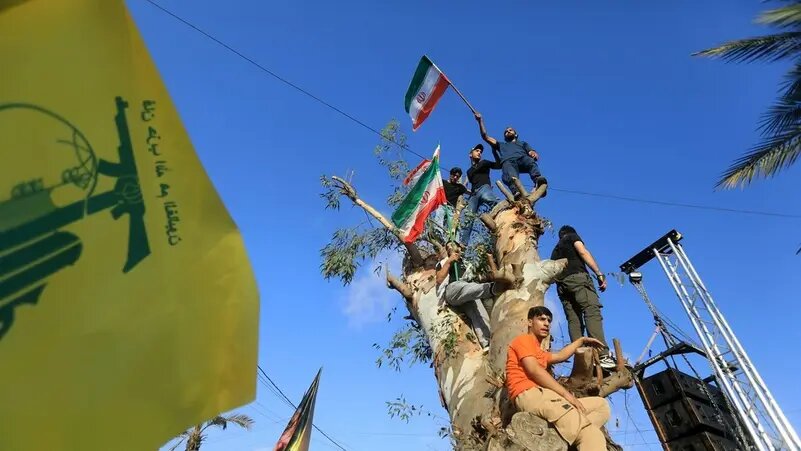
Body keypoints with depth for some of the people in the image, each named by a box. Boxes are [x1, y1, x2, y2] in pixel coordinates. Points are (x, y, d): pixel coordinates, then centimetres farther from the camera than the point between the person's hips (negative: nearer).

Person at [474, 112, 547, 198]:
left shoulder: (523, 143, 43)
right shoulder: (501, 145, 44)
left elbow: (531, 152, 23)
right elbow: (485, 136, 37)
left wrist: (534, 154, -3)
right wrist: (480, 121, 32)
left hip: (522, 158, 2)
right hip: (508, 161, -1)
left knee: (530, 161, -38)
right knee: (511, 176, -39)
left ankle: (538, 180, -62)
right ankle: (516, 191, -66)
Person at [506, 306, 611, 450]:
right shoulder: (523, 339, 5)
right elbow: (534, 370, -8)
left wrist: (582, 340, 43)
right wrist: (566, 394, -11)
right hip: (529, 395, -10)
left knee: (601, 405, 7)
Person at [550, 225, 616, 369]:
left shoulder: (555, 250, 34)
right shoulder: (572, 236, 18)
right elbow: (583, 252, 1)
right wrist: (599, 274, -5)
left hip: (561, 284, 6)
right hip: (577, 277, -6)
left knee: (573, 320, -2)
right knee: (592, 312, -19)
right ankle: (602, 355, -35)